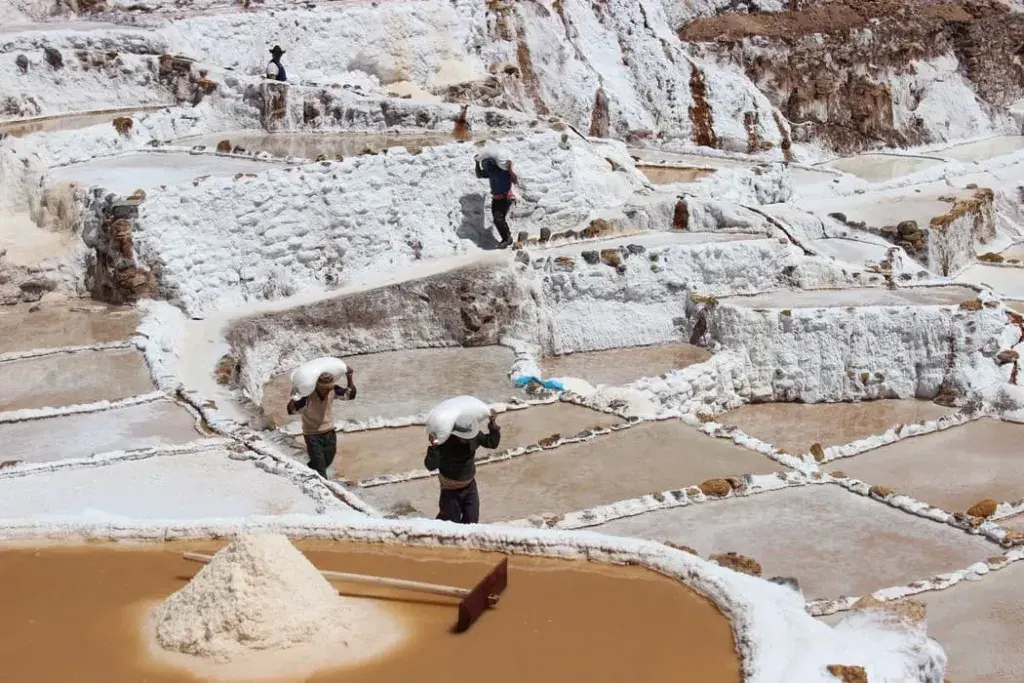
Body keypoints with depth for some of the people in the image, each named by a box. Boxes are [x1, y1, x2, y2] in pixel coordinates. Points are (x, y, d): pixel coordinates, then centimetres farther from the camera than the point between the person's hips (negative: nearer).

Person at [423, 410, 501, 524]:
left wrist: (493, 425, -15)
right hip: (450, 489, -4)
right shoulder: (445, 442, -31)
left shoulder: (474, 437, -17)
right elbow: (431, 466, -37)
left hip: (470, 485, 4)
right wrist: (433, 447, -53)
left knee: (472, 521, 11)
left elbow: (492, 443, 0)